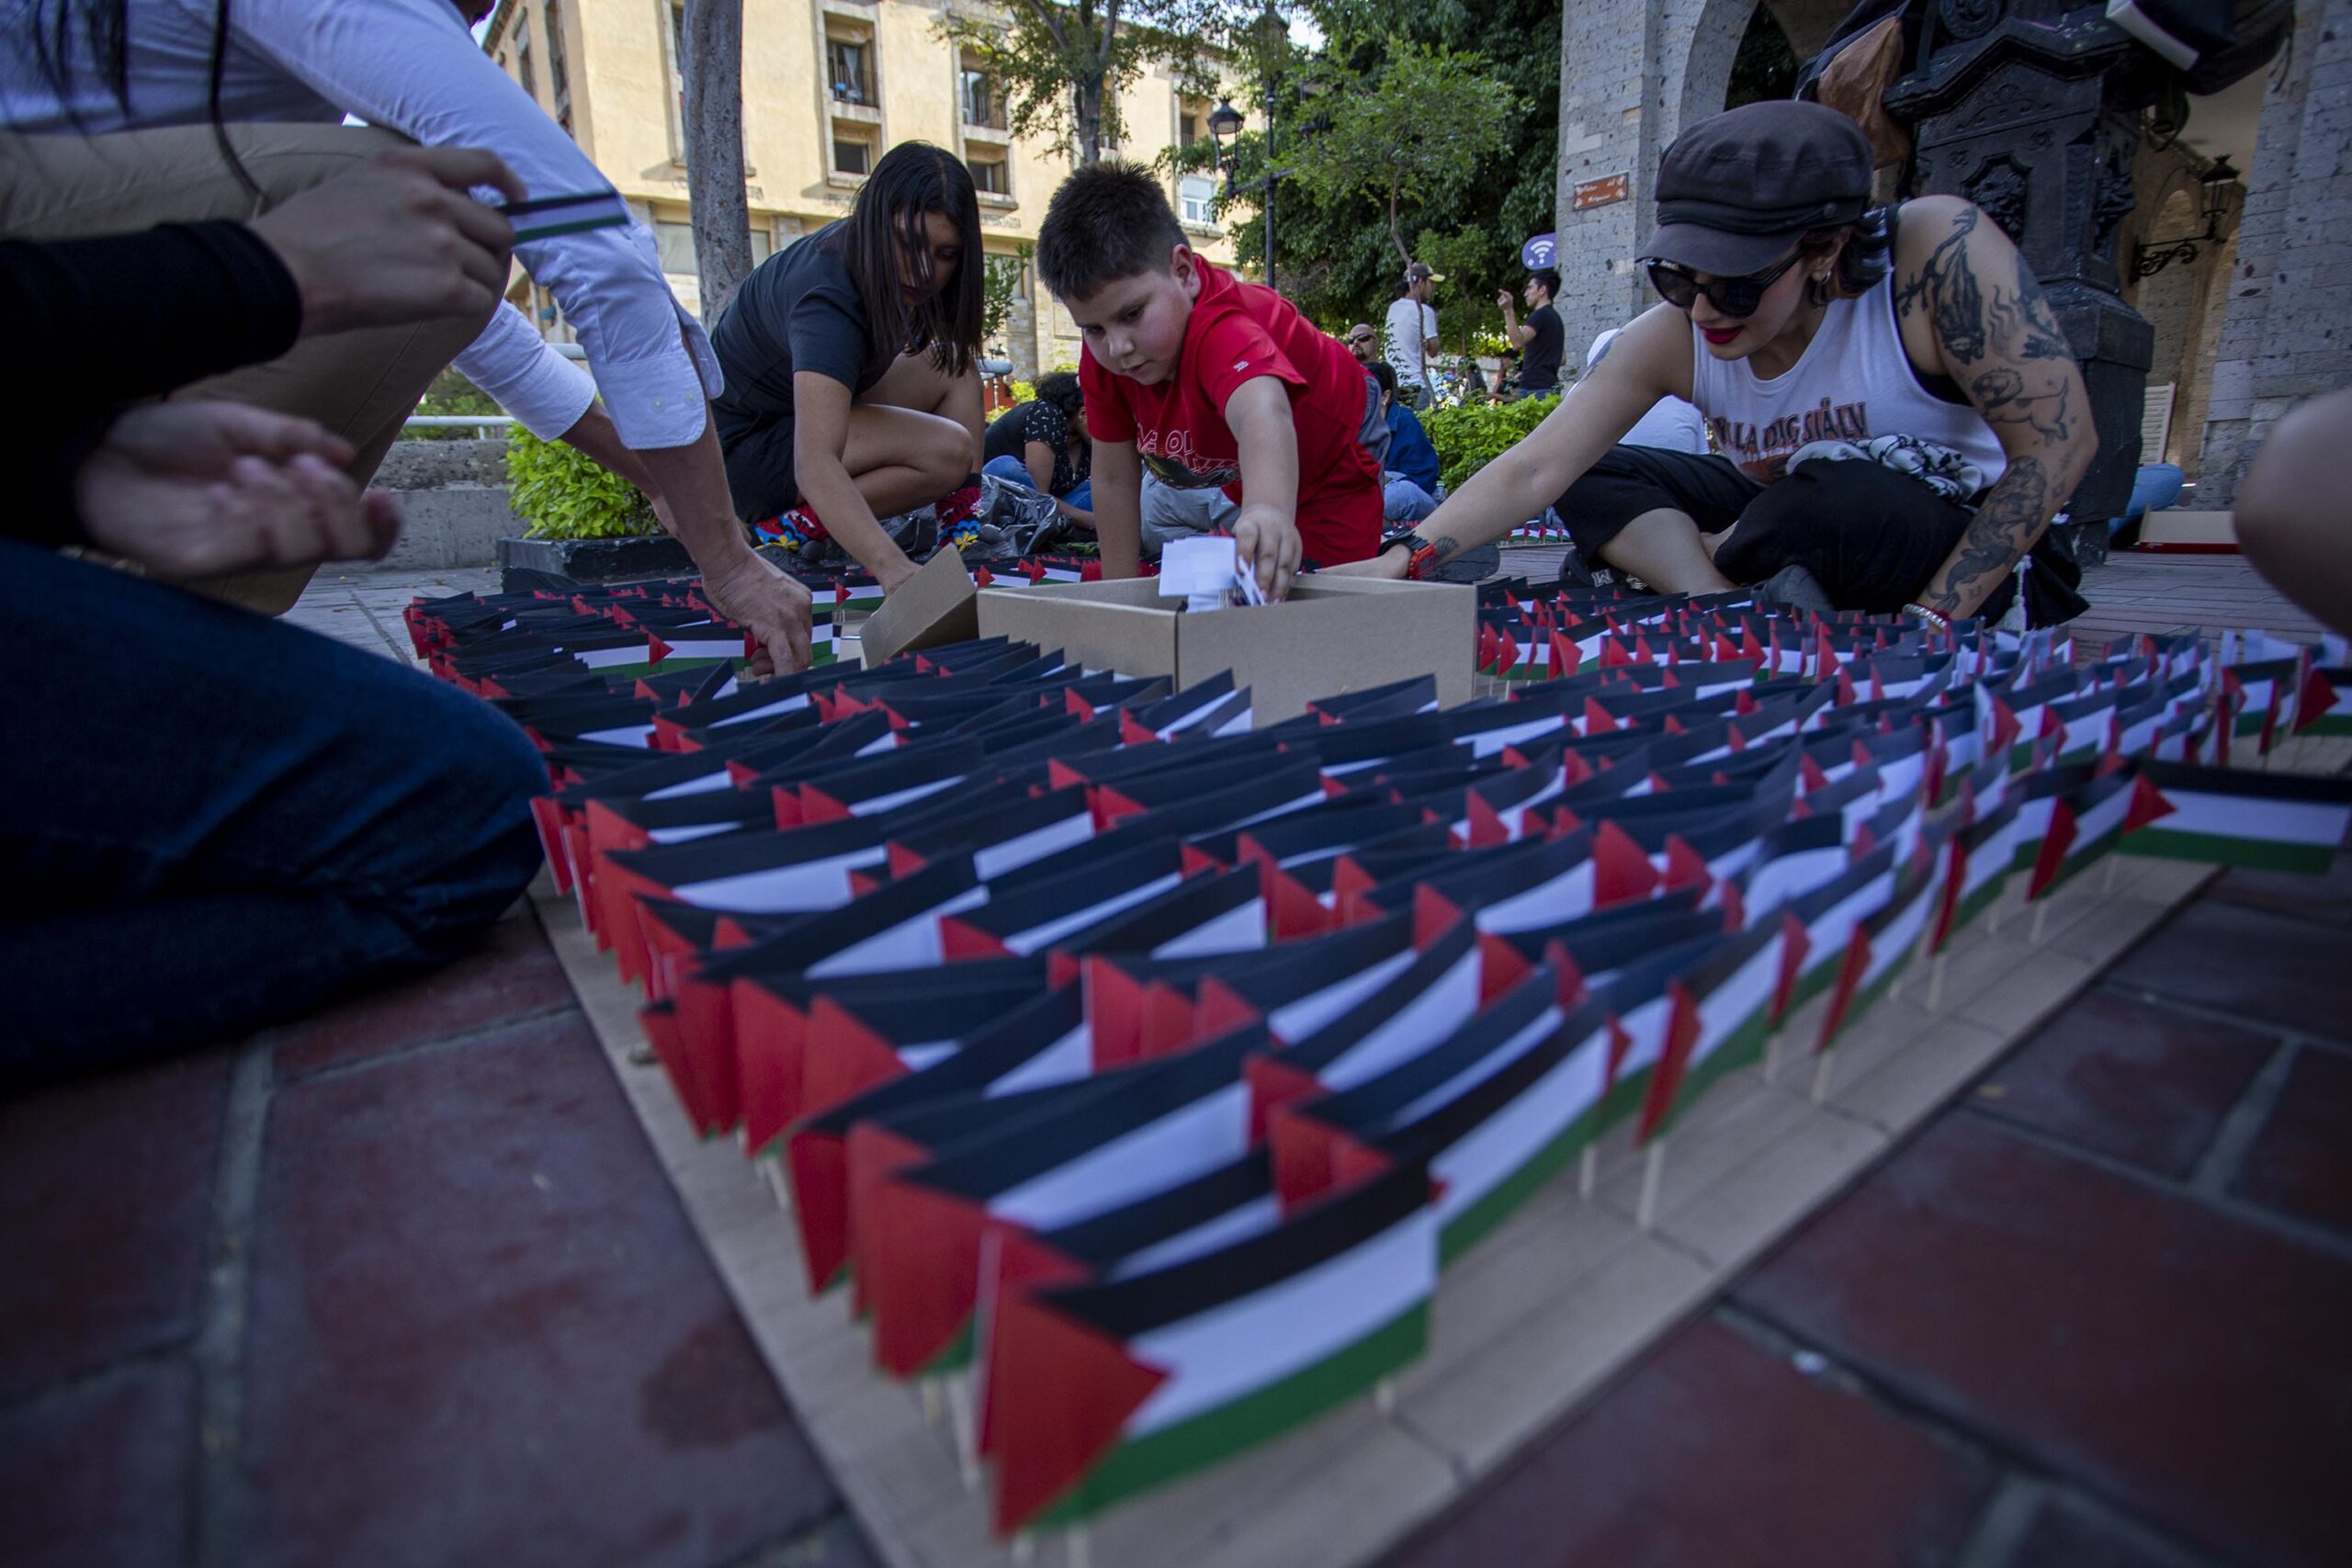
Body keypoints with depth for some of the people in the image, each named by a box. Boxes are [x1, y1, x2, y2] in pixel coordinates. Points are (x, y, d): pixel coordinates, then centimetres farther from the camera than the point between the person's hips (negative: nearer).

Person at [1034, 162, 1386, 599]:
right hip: (1238, 485, 6)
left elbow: (1262, 414, -67)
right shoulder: (1102, 359, -23)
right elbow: (1114, 480, -16)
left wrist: (1269, 509, -89)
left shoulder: (1223, 329, -44)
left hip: (1332, 477, -6)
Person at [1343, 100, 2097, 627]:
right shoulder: (1674, 338, -15)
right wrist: (1405, 558, -35)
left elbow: (2060, 440, -23)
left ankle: (1691, 564, -9)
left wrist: (1929, 621, -28)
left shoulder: (1938, 250, -25)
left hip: (1957, 543, -4)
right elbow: (1535, 469, -21)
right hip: (1798, 523, 5)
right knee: (1592, 480, -9)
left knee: (1841, 497, -38)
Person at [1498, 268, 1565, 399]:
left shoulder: (1540, 315, -7)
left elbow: (1519, 340, -26)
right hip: (1549, 386, 10)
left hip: (1535, 388, -10)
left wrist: (1508, 310, -34)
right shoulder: (1554, 316, 23)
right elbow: (1562, 359, 27)